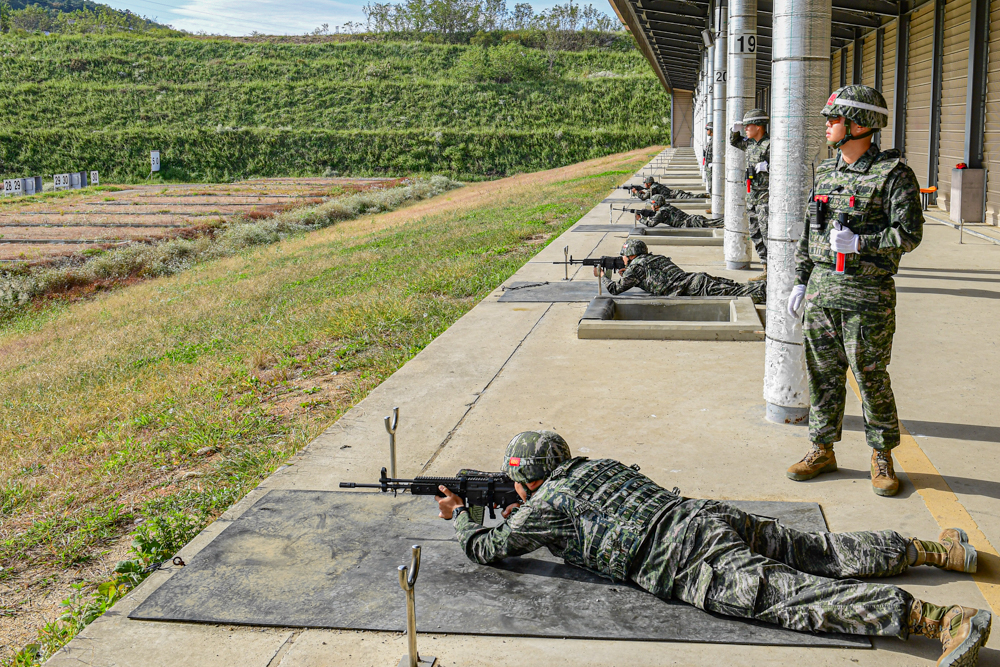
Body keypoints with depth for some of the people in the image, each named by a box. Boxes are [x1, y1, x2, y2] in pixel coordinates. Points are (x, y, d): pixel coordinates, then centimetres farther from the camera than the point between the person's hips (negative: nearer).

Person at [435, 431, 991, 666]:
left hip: (691, 567, -8)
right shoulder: (599, 464, 26)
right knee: (825, 553, 15)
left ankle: (949, 621, -28)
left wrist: (461, 516, 35)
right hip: (713, 515, 8)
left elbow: (487, 549, 16)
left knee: (801, 598, -18)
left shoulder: (545, 504, 4)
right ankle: (936, 548, 14)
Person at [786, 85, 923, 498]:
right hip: (821, 292, 6)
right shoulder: (826, 172, 11)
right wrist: (801, 281, 14)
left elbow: (909, 234, -13)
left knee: (871, 379, 3)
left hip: (867, 297, -6)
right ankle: (823, 451, 23)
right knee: (823, 374, 11)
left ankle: (882, 457, 18)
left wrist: (858, 242, -22)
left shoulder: (893, 174, -9)